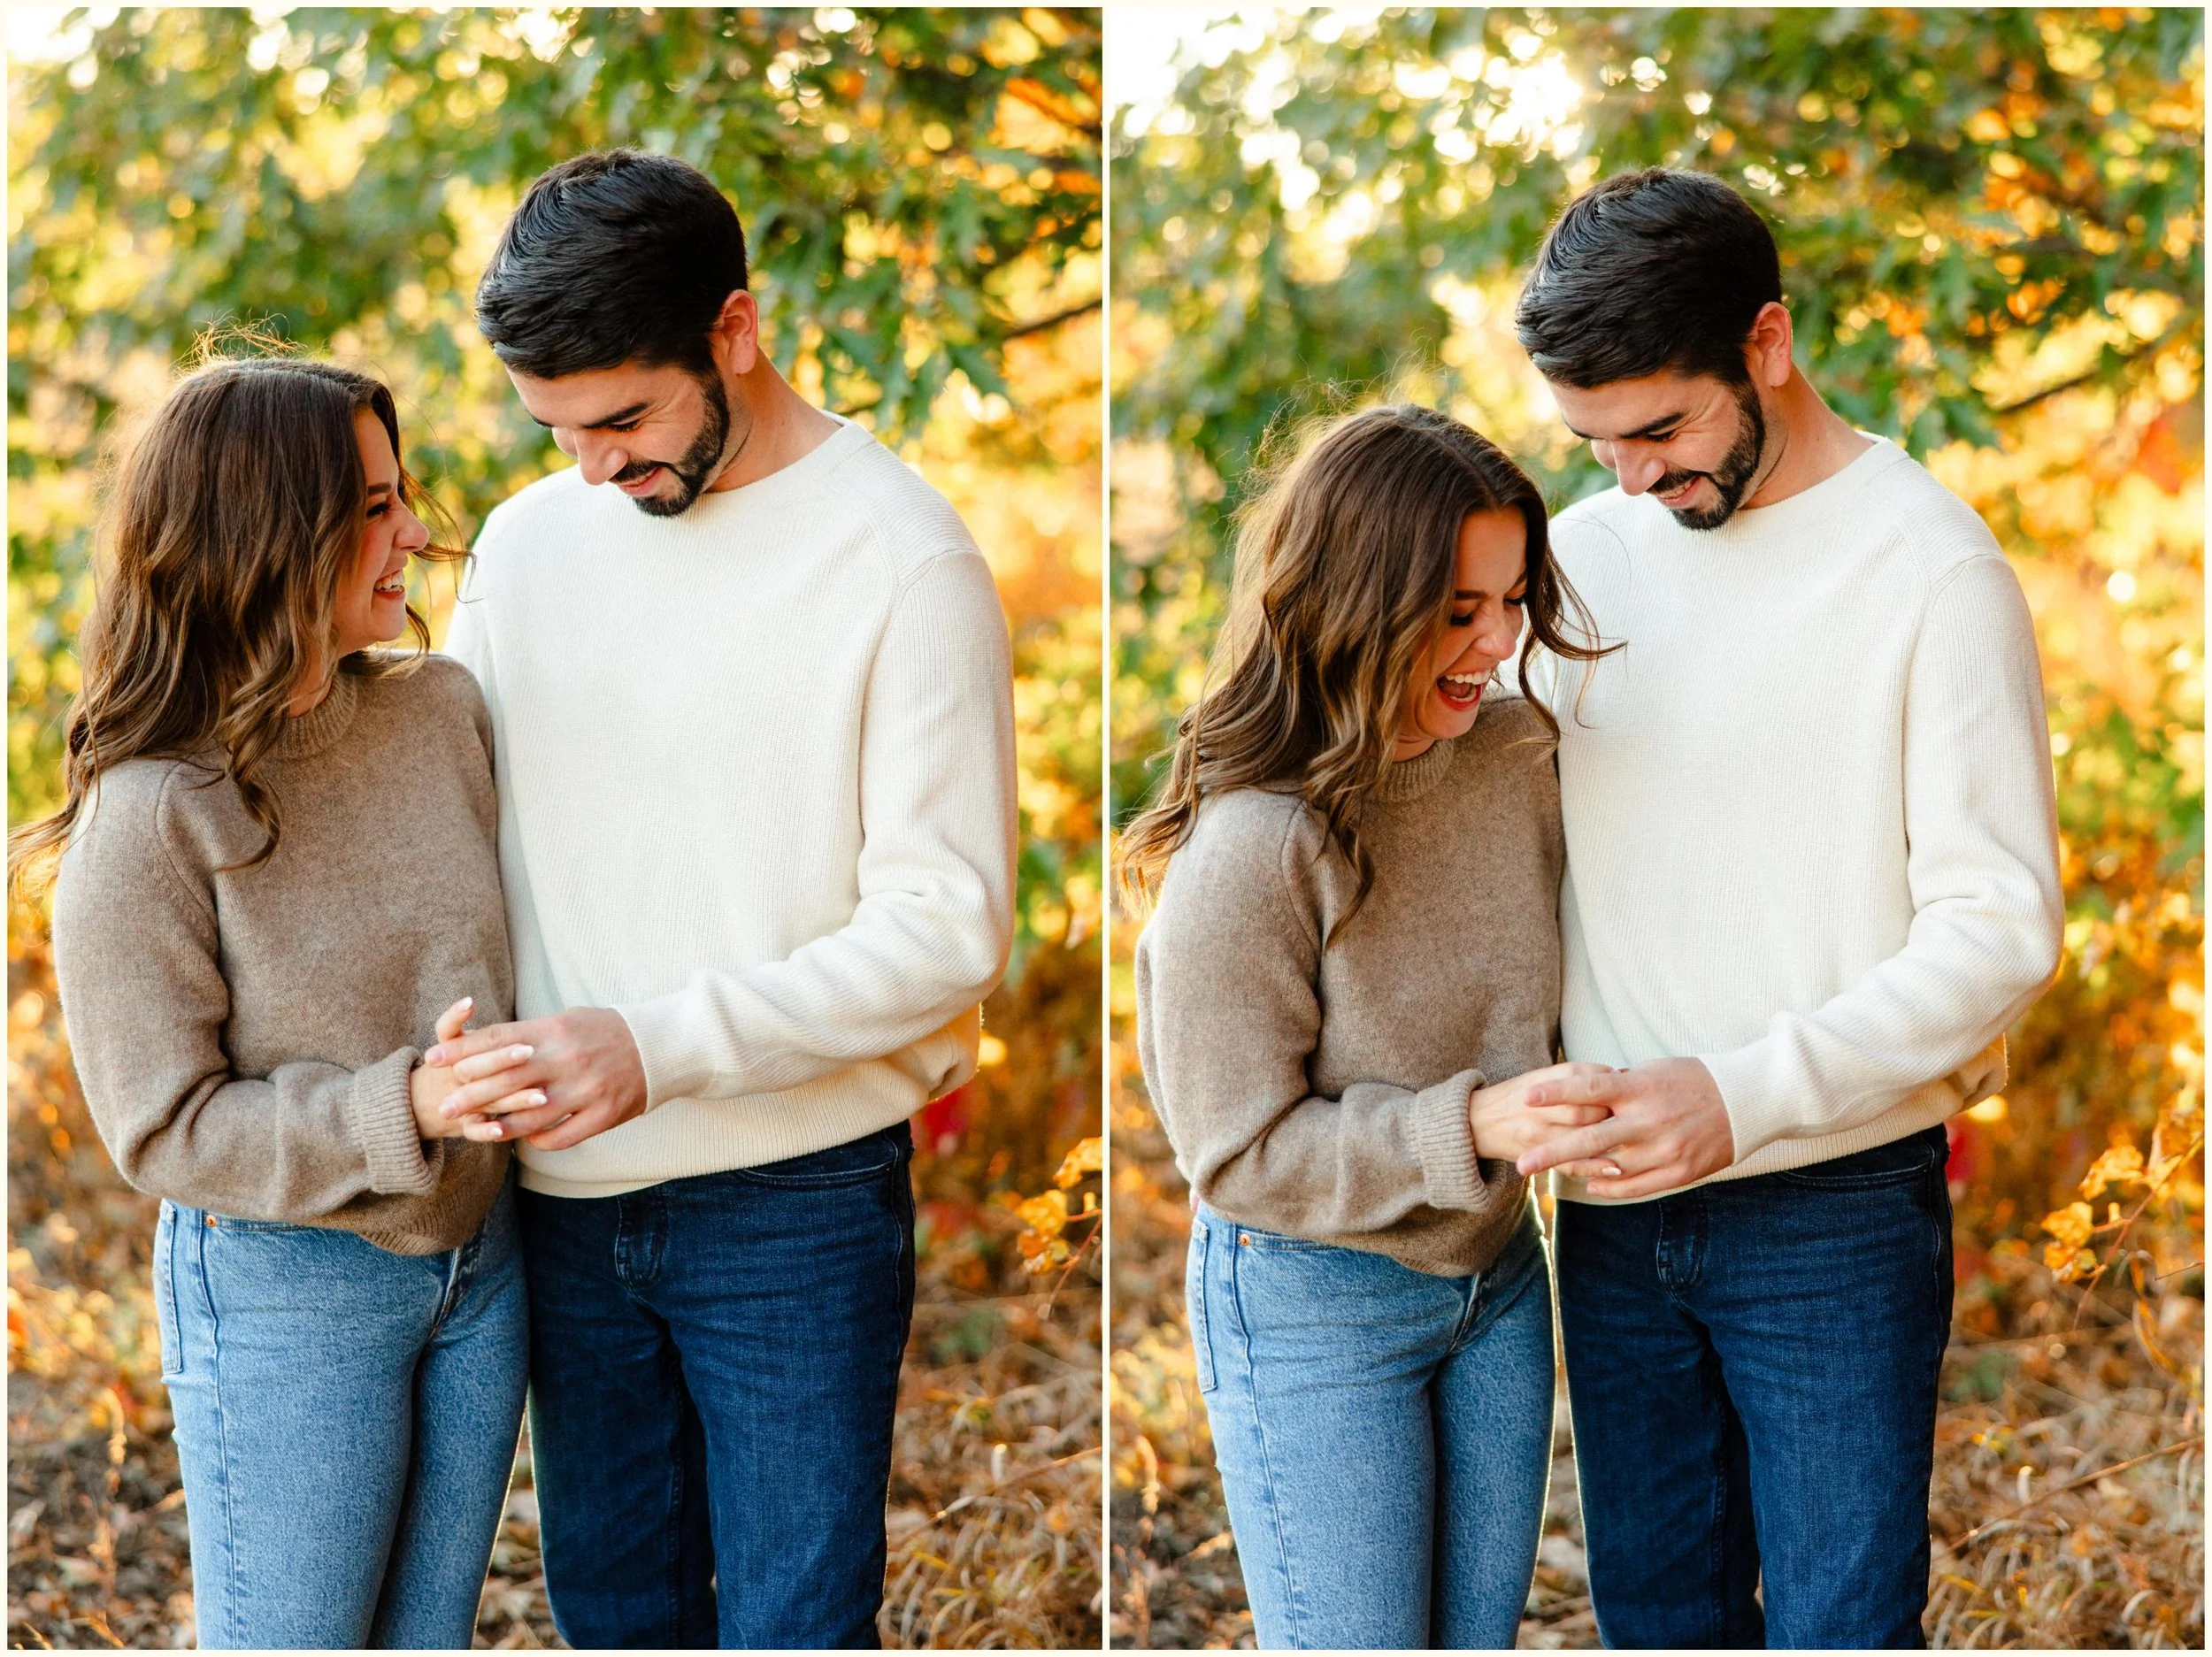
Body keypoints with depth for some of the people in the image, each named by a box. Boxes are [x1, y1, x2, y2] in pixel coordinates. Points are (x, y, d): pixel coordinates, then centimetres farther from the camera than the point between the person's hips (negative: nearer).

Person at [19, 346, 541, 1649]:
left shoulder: (443, 712, -3)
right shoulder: (152, 817, -19)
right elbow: (164, 1125, -17)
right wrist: (400, 1111, -28)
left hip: (479, 1263, 6)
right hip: (284, 1289, -5)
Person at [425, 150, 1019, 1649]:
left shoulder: (902, 560, -13)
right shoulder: (532, 539, 5)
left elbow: (948, 925, -16)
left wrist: (660, 1047, -24)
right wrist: (439, 1040, -8)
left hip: (796, 1197, -5)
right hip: (568, 1190, 6)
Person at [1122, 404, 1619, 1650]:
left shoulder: (1518, 748, -7)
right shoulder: (1252, 847, -27)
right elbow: (1238, 1153, -20)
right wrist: (1468, 1128, -30)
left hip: (1498, 1272, 6)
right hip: (1312, 1303, -6)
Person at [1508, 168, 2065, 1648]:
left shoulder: (1932, 568, -12)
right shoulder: (1584, 553, 6)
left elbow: (2003, 926, -15)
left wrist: (1743, 1095, -25)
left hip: (1836, 1207, -5)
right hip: (1614, 1205, 5)